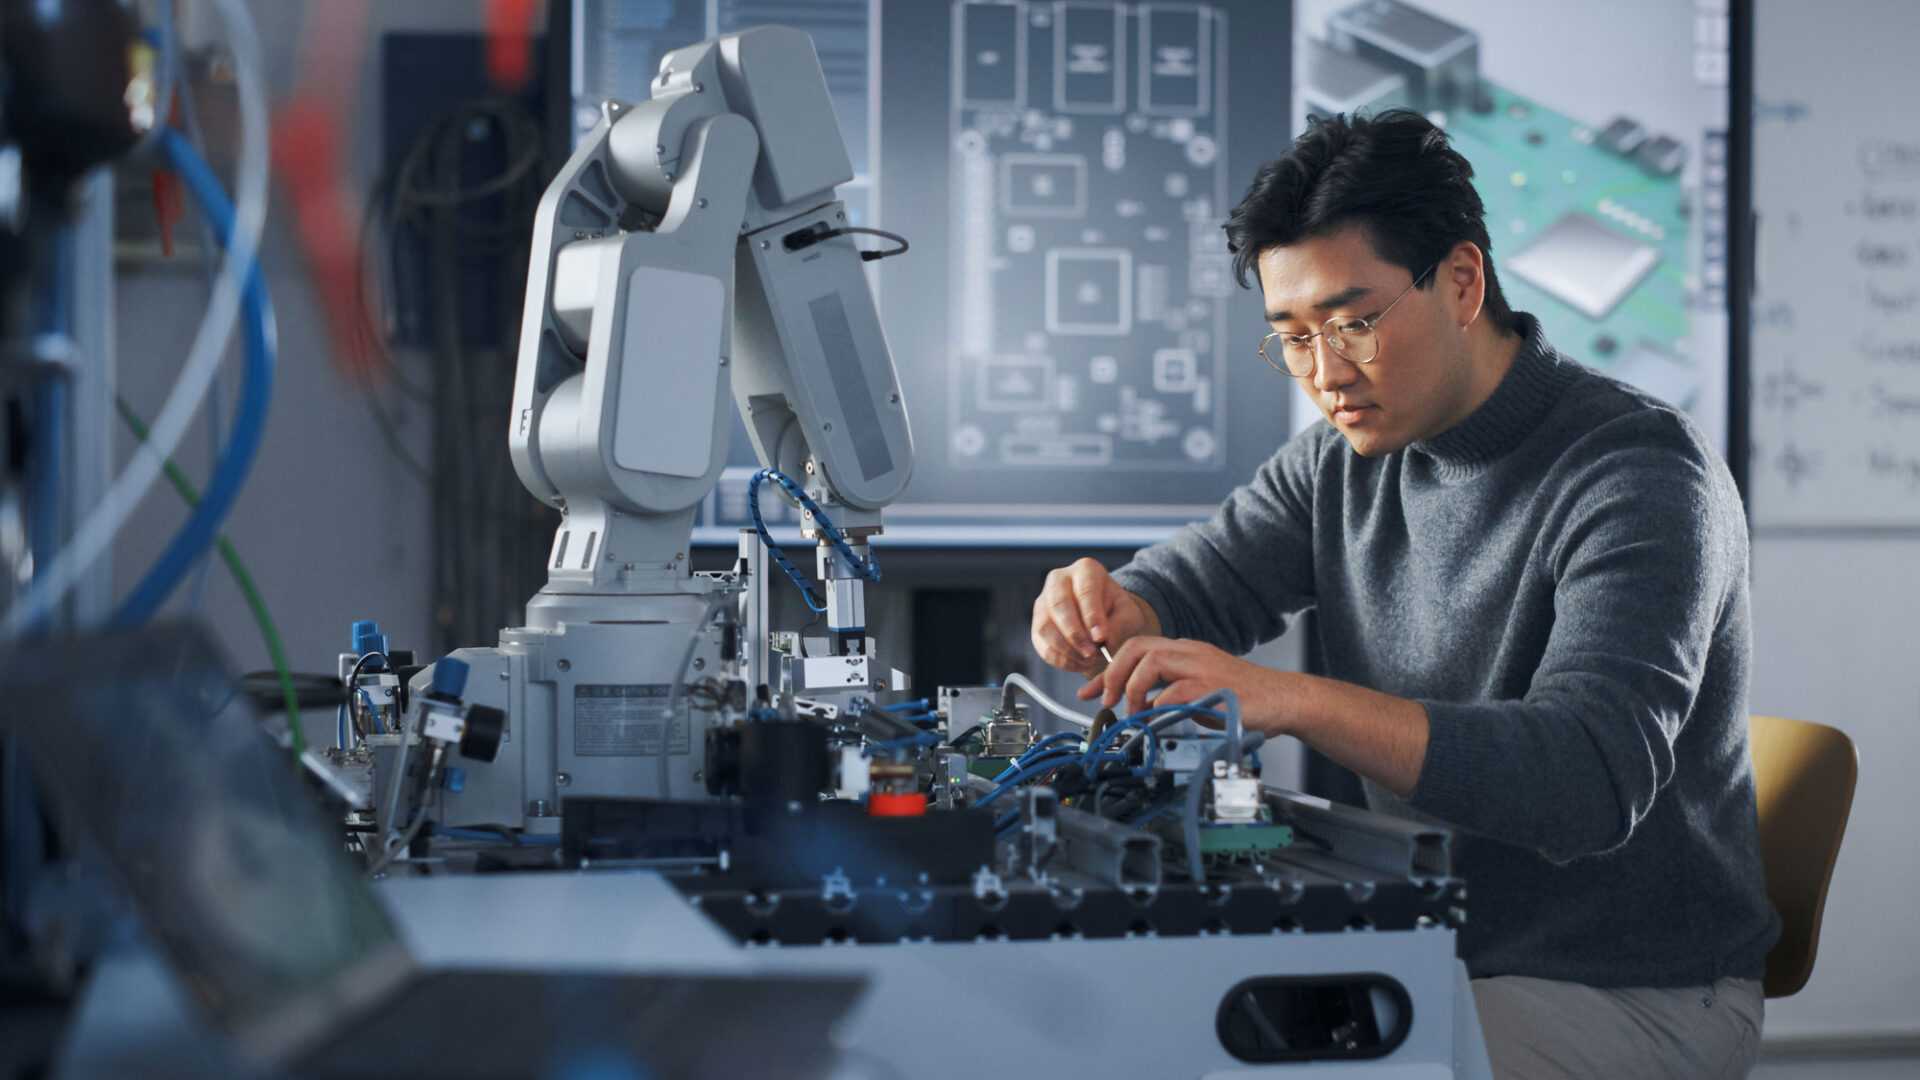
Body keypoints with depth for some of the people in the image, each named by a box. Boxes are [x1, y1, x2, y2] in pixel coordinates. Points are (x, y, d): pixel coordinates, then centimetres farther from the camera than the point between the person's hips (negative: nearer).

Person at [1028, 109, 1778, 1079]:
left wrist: (1293, 700, -42)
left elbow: (1590, 776, -32)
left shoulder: (1639, 476, -20)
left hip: (1636, 995, -7)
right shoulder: (1347, 459, 5)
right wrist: (1106, 614, -18)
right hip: (1430, 953, 7)